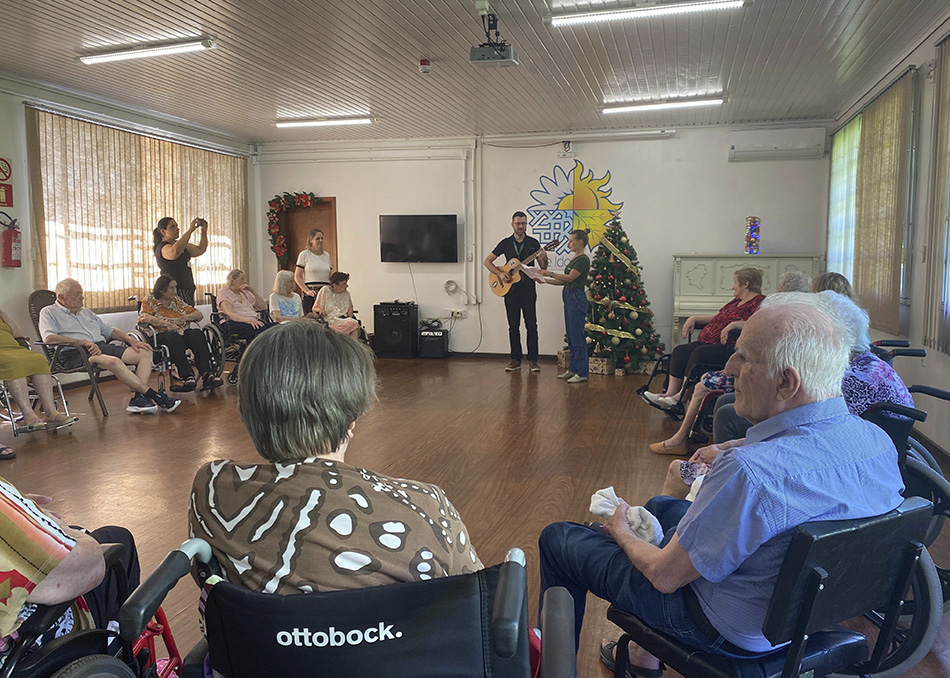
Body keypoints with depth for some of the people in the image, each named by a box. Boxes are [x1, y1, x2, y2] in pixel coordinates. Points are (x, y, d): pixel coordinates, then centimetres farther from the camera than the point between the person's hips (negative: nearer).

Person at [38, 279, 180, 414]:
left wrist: (131, 340, 10)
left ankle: (137, 398, -29)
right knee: (113, 362, -37)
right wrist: (83, 342, -18)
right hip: (76, 353, -7)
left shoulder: (86, 312, 30)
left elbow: (109, 330, 29)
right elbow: (49, 338, -11)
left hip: (102, 347, 7)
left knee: (145, 353, -13)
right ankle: (155, 396, -32)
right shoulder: (49, 313, 8)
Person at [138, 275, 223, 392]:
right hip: (161, 336, -4)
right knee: (174, 337, -38)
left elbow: (199, 315, 18)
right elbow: (143, 317, -13)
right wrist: (166, 324, -24)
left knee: (197, 334, -28)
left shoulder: (177, 300, 21)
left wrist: (184, 318, -3)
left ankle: (207, 374, -41)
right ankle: (187, 376, -48)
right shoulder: (149, 301, 8)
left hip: (183, 334, 4)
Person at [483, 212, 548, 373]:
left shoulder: (533, 243, 3)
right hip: (510, 289, 1)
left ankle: (533, 359, 6)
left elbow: (543, 268, 3)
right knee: (513, 326, 5)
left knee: (531, 325, -1)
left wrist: (544, 260, -20)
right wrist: (500, 273, -8)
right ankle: (516, 359, 12)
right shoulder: (506, 243, 5)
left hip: (528, 289, -1)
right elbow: (487, 261, 7)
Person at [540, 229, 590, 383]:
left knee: (577, 337, -7)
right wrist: (545, 280, 9)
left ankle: (582, 373, -2)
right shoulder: (574, 259, 18)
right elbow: (565, 281, 16)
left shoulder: (583, 259, -11)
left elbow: (570, 278, -18)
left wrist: (550, 273, -16)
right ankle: (573, 369, 20)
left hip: (577, 298, -10)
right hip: (569, 298, 10)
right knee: (571, 336, 13)